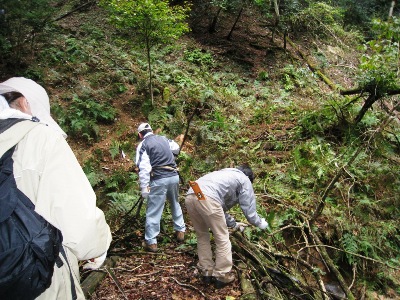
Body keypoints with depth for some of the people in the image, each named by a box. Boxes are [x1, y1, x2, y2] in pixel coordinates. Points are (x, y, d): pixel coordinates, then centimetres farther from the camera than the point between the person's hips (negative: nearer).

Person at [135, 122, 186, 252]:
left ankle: (150, 242, 8)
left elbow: (144, 168, -13)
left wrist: (144, 188, -12)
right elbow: (176, 149, 28)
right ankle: (180, 231, 35)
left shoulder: (143, 145, -4)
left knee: (153, 211, 3)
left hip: (159, 180, -5)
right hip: (174, 176, 6)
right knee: (175, 204, 25)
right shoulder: (164, 138, 12)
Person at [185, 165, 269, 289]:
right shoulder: (245, 180, 19)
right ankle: (222, 276, 16)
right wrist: (261, 223, 34)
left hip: (189, 196, 8)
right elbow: (249, 210, 15)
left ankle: (207, 272, 27)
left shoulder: (226, 174, 39)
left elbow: (220, 208, 44)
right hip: (207, 198, -8)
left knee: (202, 235, 23)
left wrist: (233, 223, 51)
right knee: (222, 238, 8)